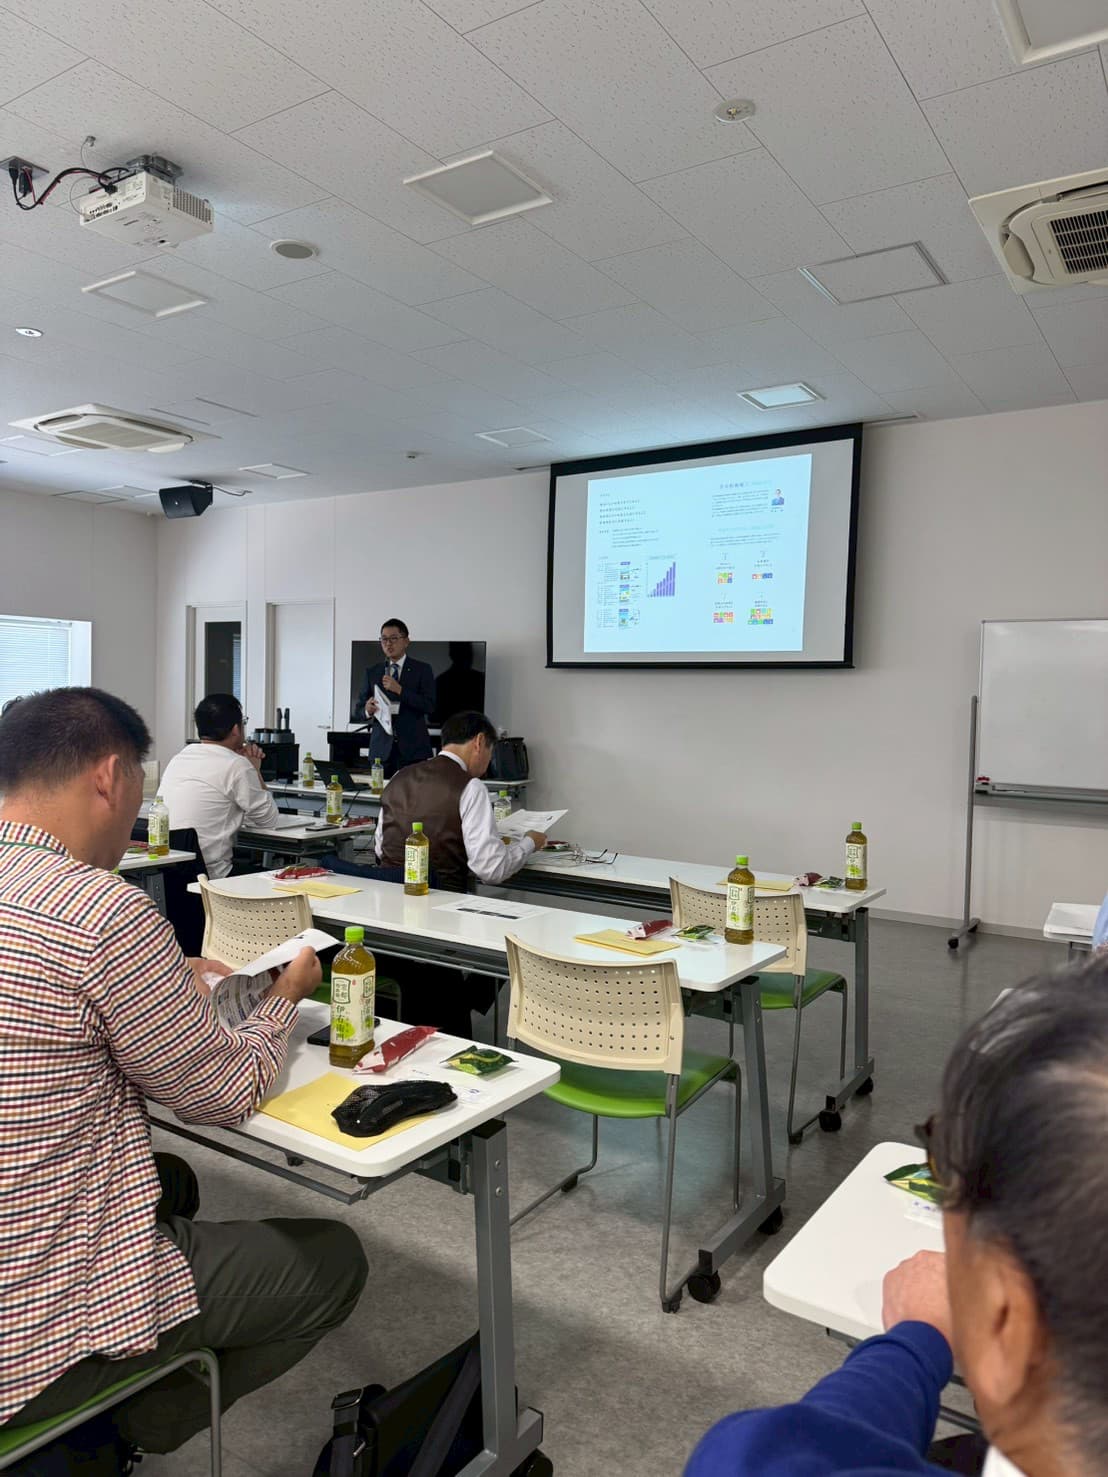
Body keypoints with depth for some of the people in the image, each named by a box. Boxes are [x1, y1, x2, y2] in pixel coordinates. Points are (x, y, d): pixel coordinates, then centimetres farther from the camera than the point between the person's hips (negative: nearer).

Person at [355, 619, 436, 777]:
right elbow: (360, 708, 13)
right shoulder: (372, 672, 13)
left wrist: (400, 690, -15)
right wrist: (367, 710, -10)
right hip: (381, 749, 2)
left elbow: (429, 706, -6)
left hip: (413, 748, -2)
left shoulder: (422, 670, 4)